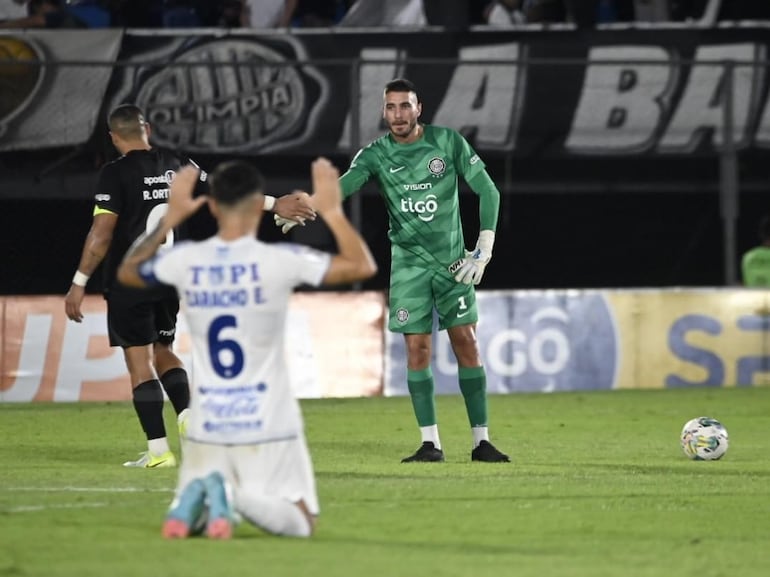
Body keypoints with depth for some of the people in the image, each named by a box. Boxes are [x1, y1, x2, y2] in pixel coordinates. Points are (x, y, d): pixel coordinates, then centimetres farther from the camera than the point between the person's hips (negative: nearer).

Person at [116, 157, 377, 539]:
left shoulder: (185, 261, -3)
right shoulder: (278, 261, -12)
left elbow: (127, 272, 19)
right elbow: (363, 266, -4)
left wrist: (170, 218, 22)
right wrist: (331, 211, 5)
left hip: (206, 426, 3)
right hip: (267, 424, -3)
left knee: (186, 519, 21)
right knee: (299, 522, 6)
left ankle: (195, 496, -16)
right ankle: (236, 496, -23)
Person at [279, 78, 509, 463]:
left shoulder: (449, 142, -5)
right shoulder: (376, 154, -5)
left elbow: (487, 191, 1)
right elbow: (344, 185, -22)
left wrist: (484, 248, -5)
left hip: (453, 260, 0)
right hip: (409, 262, 0)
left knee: (466, 343, -3)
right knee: (417, 348, -6)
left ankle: (481, 441, 3)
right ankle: (430, 443, 1)